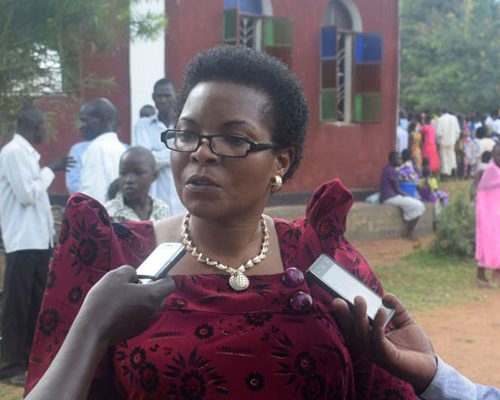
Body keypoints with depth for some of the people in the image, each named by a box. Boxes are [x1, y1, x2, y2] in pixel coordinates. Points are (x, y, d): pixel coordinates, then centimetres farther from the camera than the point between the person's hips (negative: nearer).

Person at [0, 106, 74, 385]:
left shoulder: (27, 153, 17)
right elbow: (26, 194, -16)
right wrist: (50, 170, -8)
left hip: (39, 239, 9)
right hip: (23, 241, -9)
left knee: (37, 303, 11)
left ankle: (32, 358, 19)